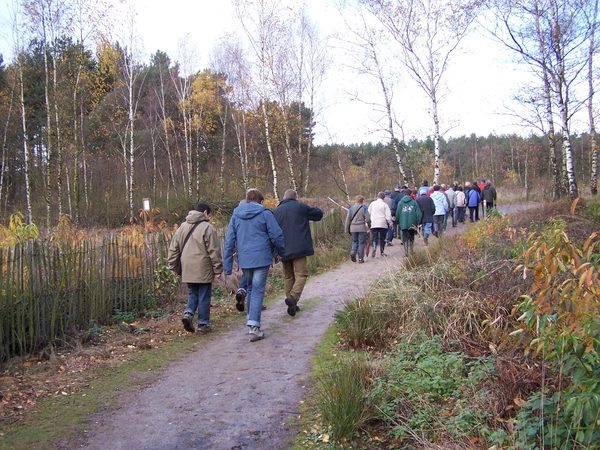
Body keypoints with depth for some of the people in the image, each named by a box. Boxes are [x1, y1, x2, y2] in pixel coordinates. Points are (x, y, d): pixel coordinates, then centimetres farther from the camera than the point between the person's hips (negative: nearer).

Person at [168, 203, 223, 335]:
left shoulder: (183, 227, 10)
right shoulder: (207, 227, -10)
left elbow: (173, 248, 12)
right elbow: (214, 250, -11)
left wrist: (172, 266, 19)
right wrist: (218, 269, -5)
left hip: (187, 269, 5)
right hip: (203, 269, -5)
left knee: (193, 293, 20)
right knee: (204, 297, 5)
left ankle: (188, 313, -3)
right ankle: (203, 325, 11)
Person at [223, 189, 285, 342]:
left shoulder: (236, 215, 8)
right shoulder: (265, 213, -4)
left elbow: (229, 241, 5)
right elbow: (276, 235, -7)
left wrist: (227, 266, 7)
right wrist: (281, 252, 11)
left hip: (244, 260, 4)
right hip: (261, 258, -4)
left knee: (251, 288, 20)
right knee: (258, 290, -2)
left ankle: (251, 321, 27)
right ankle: (254, 327, -10)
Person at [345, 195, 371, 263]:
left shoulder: (351, 208, 3)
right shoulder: (364, 208, -4)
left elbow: (348, 220, 4)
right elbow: (368, 219, -6)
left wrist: (347, 230, 12)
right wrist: (369, 225, 15)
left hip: (353, 228, 2)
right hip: (362, 228, -2)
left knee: (355, 242, 17)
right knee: (361, 243, 5)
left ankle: (353, 252, -9)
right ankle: (360, 258, 5)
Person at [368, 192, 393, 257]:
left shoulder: (372, 204, 5)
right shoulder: (385, 205, -4)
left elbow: (368, 213, 9)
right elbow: (388, 215, -6)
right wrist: (390, 223, 4)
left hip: (374, 224, 2)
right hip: (383, 224, -2)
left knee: (375, 238, 4)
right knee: (382, 238, 9)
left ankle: (374, 248, -22)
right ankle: (382, 252, 14)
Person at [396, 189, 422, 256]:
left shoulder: (400, 203, 5)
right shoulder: (414, 202, 2)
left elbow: (397, 214, 8)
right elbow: (419, 213, -3)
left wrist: (398, 223, 19)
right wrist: (418, 223, 3)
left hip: (403, 224, 0)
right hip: (412, 224, 0)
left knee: (405, 238, 2)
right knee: (412, 238, 15)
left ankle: (406, 252, -10)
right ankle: (411, 251, 15)